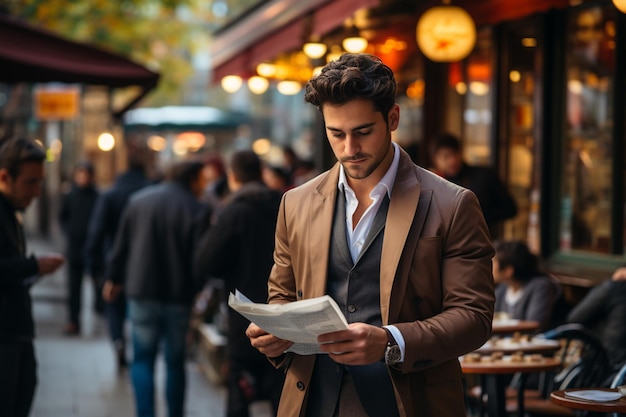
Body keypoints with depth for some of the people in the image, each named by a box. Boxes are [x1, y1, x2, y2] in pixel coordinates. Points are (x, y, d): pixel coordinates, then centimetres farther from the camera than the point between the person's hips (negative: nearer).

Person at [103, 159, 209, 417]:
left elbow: (121, 246, 9)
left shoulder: (138, 200, 5)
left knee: (143, 359, 7)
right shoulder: (196, 209, -8)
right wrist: (199, 292, -5)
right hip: (179, 297, -2)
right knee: (175, 362, 11)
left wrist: (113, 278, 19)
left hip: (141, 292, 2)